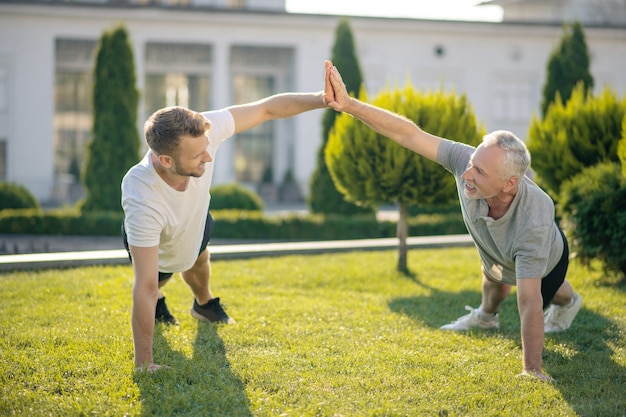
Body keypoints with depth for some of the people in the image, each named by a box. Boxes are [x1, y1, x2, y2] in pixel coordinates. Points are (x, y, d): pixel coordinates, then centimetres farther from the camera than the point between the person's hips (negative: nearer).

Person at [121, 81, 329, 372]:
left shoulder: (201, 133, -42)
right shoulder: (143, 202, -51)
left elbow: (267, 109, -28)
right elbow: (145, 287, -47)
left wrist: (321, 99, -41)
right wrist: (143, 364, -44)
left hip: (196, 218, 4)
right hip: (157, 249, -4)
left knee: (197, 259, 33)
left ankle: (204, 304, 66)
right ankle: (157, 304, 63)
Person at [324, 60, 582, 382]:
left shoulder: (533, 221, -52)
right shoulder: (467, 161, -43)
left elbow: (529, 302, -48)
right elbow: (410, 134, -40)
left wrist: (531, 369, -46)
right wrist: (349, 105, -49)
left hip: (546, 260, -4)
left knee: (545, 299, 29)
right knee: (493, 279, 36)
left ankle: (568, 301, 65)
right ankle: (486, 315, 70)